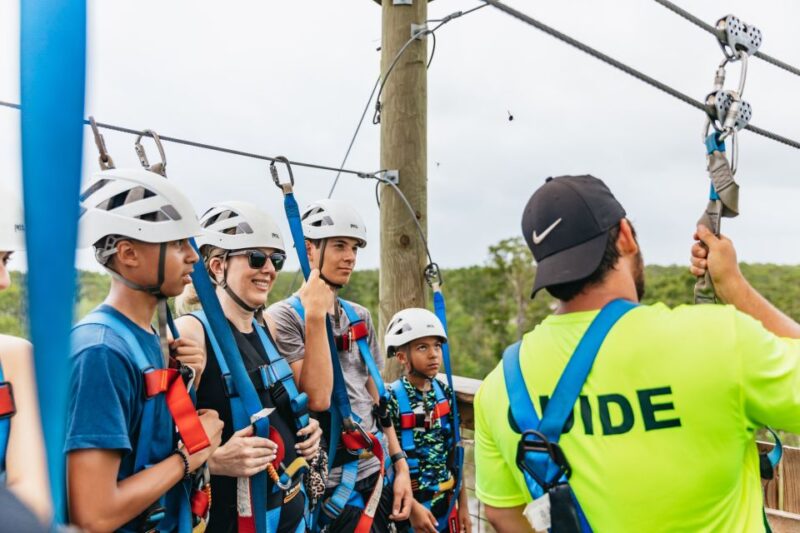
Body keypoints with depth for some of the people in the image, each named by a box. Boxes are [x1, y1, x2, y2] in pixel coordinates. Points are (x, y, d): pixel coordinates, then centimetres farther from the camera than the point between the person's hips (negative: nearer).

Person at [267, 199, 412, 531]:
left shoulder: (360, 317, 9)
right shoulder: (283, 316, -11)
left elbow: (375, 397, 12)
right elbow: (317, 398, -22)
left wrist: (400, 465, 6)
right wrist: (315, 315, -21)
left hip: (378, 472, 6)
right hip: (334, 483, -6)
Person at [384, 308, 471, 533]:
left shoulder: (445, 394, 0)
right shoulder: (391, 400, -16)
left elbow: (454, 455, 6)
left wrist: (463, 505, 8)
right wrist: (412, 506, -16)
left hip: (446, 504, 5)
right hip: (410, 505, -5)